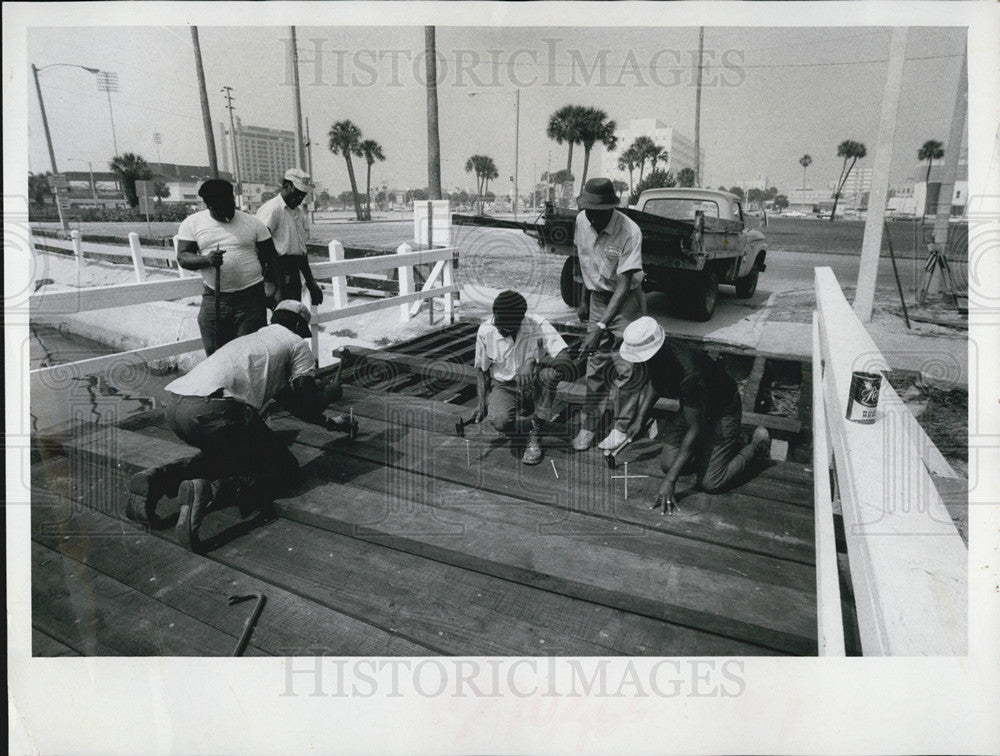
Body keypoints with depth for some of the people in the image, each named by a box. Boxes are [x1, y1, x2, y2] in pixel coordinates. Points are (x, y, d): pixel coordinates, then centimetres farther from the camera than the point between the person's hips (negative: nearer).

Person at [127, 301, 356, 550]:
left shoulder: (252, 339, 38)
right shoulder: (296, 344, 15)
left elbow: (289, 398, 46)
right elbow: (308, 406, 7)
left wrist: (330, 422, 54)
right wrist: (330, 392, 31)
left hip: (173, 407, 9)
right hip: (212, 410, -8)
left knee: (224, 454, 36)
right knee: (284, 468, 7)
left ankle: (159, 479, 10)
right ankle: (209, 493, -21)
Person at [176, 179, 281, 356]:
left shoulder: (253, 223, 2)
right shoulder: (192, 223, 5)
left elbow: (271, 259, 6)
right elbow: (182, 258, -2)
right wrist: (207, 259, -22)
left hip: (251, 297, -2)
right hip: (213, 299, 2)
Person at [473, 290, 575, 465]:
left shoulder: (539, 326, -20)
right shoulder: (485, 331, -12)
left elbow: (566, 361, -28)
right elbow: (481, 369, 3)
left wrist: (533, 361, -39)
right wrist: (481, 402, -8)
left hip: (533, 386, 0)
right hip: (503, 386, 0)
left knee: (550, 372, -35)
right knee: (500, 420, -33)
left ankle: (536, 433, -16)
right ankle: (510, 428, 9)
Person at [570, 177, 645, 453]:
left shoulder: (630, 232, -26)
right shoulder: (582, 221, -8)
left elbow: (624, 286, -30)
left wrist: (601, 328, -36)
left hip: (626, 302, -4)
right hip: (598, 298, 5)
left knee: (625, 368, -1)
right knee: (594, 367, 7)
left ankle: (622, 427, 15)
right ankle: (588, 426, 17)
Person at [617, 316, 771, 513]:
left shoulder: (688, 373, -40)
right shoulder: (655, 358, -17)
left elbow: (695, 430, -34)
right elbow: (654, 383, 10)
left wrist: (670, 481, -33)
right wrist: (639, 417, 0)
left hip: (722, 410, -7)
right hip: (691, 407, 8)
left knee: (709, 482, -14)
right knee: (668, 463, -3)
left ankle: (757, 446, 10)